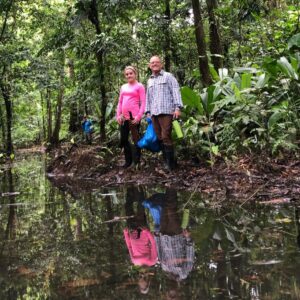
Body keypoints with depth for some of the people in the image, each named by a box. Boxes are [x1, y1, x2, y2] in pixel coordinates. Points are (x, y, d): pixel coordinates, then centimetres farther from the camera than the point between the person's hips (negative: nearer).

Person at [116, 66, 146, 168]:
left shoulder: (139, 86, -1)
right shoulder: (123, 87, 16)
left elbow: (143, 103, -7)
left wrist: (139, 116, -15)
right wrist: (118, 115, 8)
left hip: (134, 116, -6)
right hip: (124, 116, 6)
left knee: (135, 138, 0)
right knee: (123, 139, 10)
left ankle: (136, 162, 7)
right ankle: (128, 161, 22)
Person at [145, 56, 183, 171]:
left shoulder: (168, 76, 4)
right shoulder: (149, 81, 22)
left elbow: (175, 91, -4)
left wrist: (177, 107, -14)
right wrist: (148, 111, 18)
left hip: (166, 112, -6)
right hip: (154, 113, 6)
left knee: (166, 137, -11)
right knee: (160, 138, 4)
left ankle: (170, 164, -8)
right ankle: (165, 161, 10)